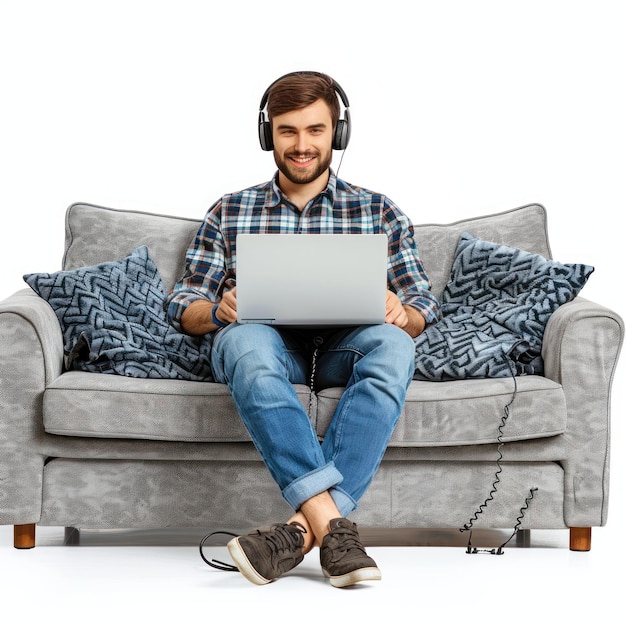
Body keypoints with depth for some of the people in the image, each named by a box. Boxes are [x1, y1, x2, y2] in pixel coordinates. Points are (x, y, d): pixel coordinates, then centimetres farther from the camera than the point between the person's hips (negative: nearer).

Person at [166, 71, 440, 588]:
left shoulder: (378, 213, 21)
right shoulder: (229, 213, 22)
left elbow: (424, 306, 14)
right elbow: (183, 306, 15)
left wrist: (402, 312, -12)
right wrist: (218, 311, -10)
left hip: (344, 348, 1)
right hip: (268, 342, 0)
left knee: (392, 345, -36)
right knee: (245, 338, -38)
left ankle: (303, 529, -44)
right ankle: (332, 525, -48)